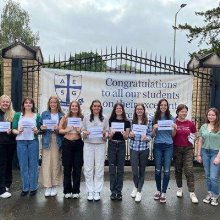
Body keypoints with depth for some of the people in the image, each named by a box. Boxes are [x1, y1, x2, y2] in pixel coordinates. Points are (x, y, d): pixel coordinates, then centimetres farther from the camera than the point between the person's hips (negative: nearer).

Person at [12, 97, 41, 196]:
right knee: (23, 165, 5)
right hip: (21, 142, 1)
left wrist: (37, 131, -13)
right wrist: (18, 131, -15)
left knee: (33, 165, 3)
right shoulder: (17, 115, 10)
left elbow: (40, 129, 9)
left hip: (33, 141, 0)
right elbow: (13, 129, 5)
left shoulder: (37, 116, 9)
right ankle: (25, 187, 18)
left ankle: (33, 187, 15)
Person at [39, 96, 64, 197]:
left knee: (56, 163, 2)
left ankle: (54, 186, 14)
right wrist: (42, 128, -12)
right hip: (47, 141, 0)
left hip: (57, 142, 0)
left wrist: (58, 129, -13)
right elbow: (40, 127, 9)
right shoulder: (44, 114, 9)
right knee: (46, 162, -5)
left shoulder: (61, 115, 8)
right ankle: (47, 186, 5)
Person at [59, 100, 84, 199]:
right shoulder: (65, 117, 4)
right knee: (67, 168, 6)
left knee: (77, 168, 4)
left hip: (78, 144, 0)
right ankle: (67, 191, 19)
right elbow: (60, 129, 2)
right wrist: (66, 130, -16)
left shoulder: (82, 118, 4)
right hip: (67, 144, 0)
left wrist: (80, 131, -13)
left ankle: (76, 191, 18)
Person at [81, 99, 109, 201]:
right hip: (88, 145, 0)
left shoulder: (104, 119, 6)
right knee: (88, 169, 2)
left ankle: (97, 191, 15)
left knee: (99, 169, 3)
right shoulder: (86, 118, 6)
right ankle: (90, 191, 15)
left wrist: (105, 134, -15)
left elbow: (107, 132, 6)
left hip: (100, 145, 0)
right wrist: (84, 134, -15)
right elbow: (82, 131, 6)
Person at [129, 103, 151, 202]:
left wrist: (146, 138, -23)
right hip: (133, 148, 1)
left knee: (142, 170, 9)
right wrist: (130, 135, -14)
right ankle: (136, 187, 32)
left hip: (144, 149, 0)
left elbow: (150, 136, -2)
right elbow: (129, 135, 8)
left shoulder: (148, 121, -2)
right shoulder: (132, 121, 2)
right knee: (134, 171, 1)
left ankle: (139, 191, 24)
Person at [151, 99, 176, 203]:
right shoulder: (154, 118, 3)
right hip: (157, 146, 0)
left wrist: (174, 128, -11)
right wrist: (154, 128, -16)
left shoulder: (171, 118, 5)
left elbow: (173, 135, 9)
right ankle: (158, 190, 26)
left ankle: (163, 193, 12)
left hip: (168, 146, 0)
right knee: (158, 170, 7)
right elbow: (152, 135, 4)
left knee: (167, 170, 0)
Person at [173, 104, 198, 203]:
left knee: (189, 170, -5)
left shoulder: (190, 124, 1)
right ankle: (179, 188, 30)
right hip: (176, 148, 0)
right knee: (178, 169, 12)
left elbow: (194, 135, 15)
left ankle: (192, 193, 3)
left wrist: (191, 138, -6)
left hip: (188, 149, 0)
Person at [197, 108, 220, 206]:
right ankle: (210, 194, 28)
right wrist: (198, 154, 7)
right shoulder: (203, 127, 6)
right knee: (207, 176, 12)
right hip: (205, 152, 4)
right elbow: (200, 142, 10)